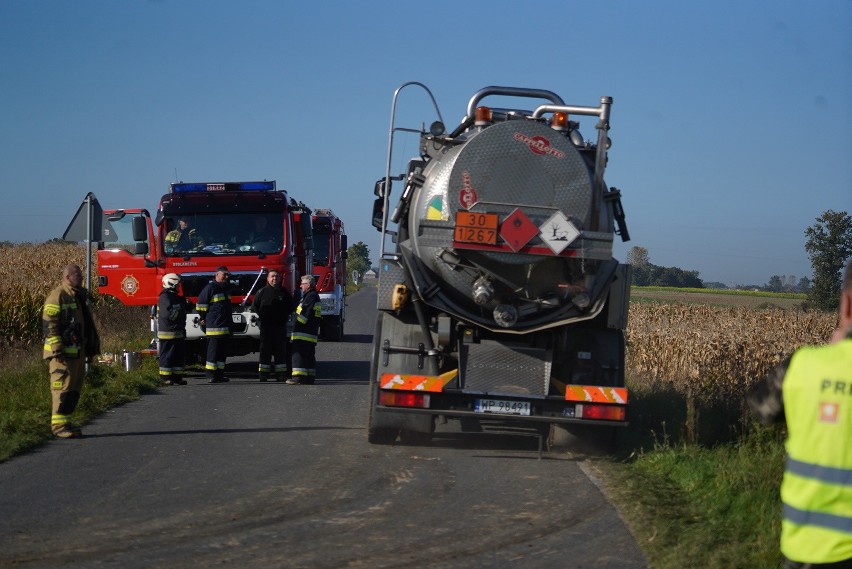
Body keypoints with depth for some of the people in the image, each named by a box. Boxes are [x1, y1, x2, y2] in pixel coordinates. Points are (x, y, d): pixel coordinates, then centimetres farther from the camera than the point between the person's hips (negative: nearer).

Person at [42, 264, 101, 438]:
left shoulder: (79, 297, 18)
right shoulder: (57, 296, -11)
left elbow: (86, 324, 27)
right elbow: (49, 324, -17)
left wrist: (91, 349, 24)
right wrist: (57, 350, -22)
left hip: (77, 352, 9)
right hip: (63, 354, -9)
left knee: (74, 389, 10)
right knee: (63, 388, -10)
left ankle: (66, 422, 17)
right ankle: (58, 426, -8)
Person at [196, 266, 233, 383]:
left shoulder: (226, 288, 18)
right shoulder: (210, 287, -9)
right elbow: (201, 303, -11)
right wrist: (203, 319, -7)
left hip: (225, 325, 9)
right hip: (214, 325, -9)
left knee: (223, 350, 10)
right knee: (213, 350, -8)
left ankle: (220, 374, 16)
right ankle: (210, 375, -7)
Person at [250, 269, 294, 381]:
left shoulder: (284, 292, 10)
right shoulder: (262, 292, 3)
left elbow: (291, 307, 17)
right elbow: (254, 306, 6)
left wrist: (284, 317, 6)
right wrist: (262, 316, -2)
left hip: (280, 325, 2)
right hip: (266, 325, -2)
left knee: (280, 350, 2)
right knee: (265, 349, -1)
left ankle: (280, 373, 6)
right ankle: (263, 373, 0)